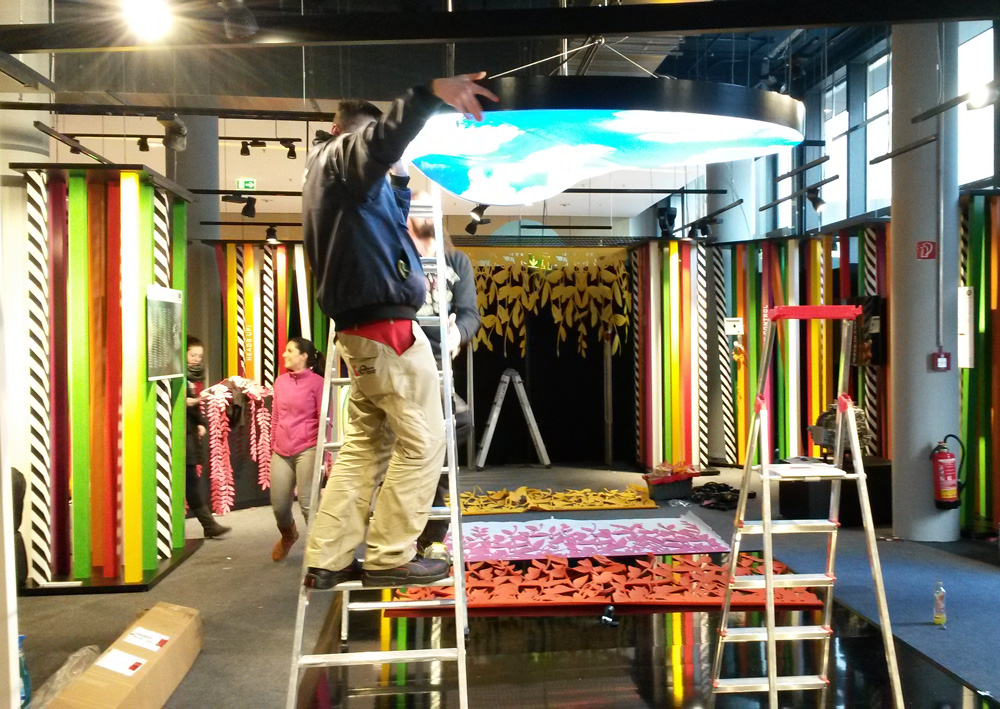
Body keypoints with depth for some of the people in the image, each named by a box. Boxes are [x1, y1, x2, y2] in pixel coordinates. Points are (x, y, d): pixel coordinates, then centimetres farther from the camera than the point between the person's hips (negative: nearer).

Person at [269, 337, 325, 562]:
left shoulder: (317, 382, -5)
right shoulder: (280, 381, 11)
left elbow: (325, 421, -5)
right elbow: (275, 417, 17)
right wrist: (272, 447, 18)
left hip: (307, 450, -5)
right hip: (281, 453, 5)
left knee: (307, 503, -11)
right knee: (279, 506, 9)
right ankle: (288, 535, 40)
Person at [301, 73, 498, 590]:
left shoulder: (328, 170, 24)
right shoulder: (344, 154, -7)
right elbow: (384, 137, -33)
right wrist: (430, 96, -49)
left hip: (360, 327, 10)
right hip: (386, 325, -10)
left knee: (360, 447, 13)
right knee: (421, 443, -3)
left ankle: (325, 561, 15)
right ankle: (389, 557, 2)